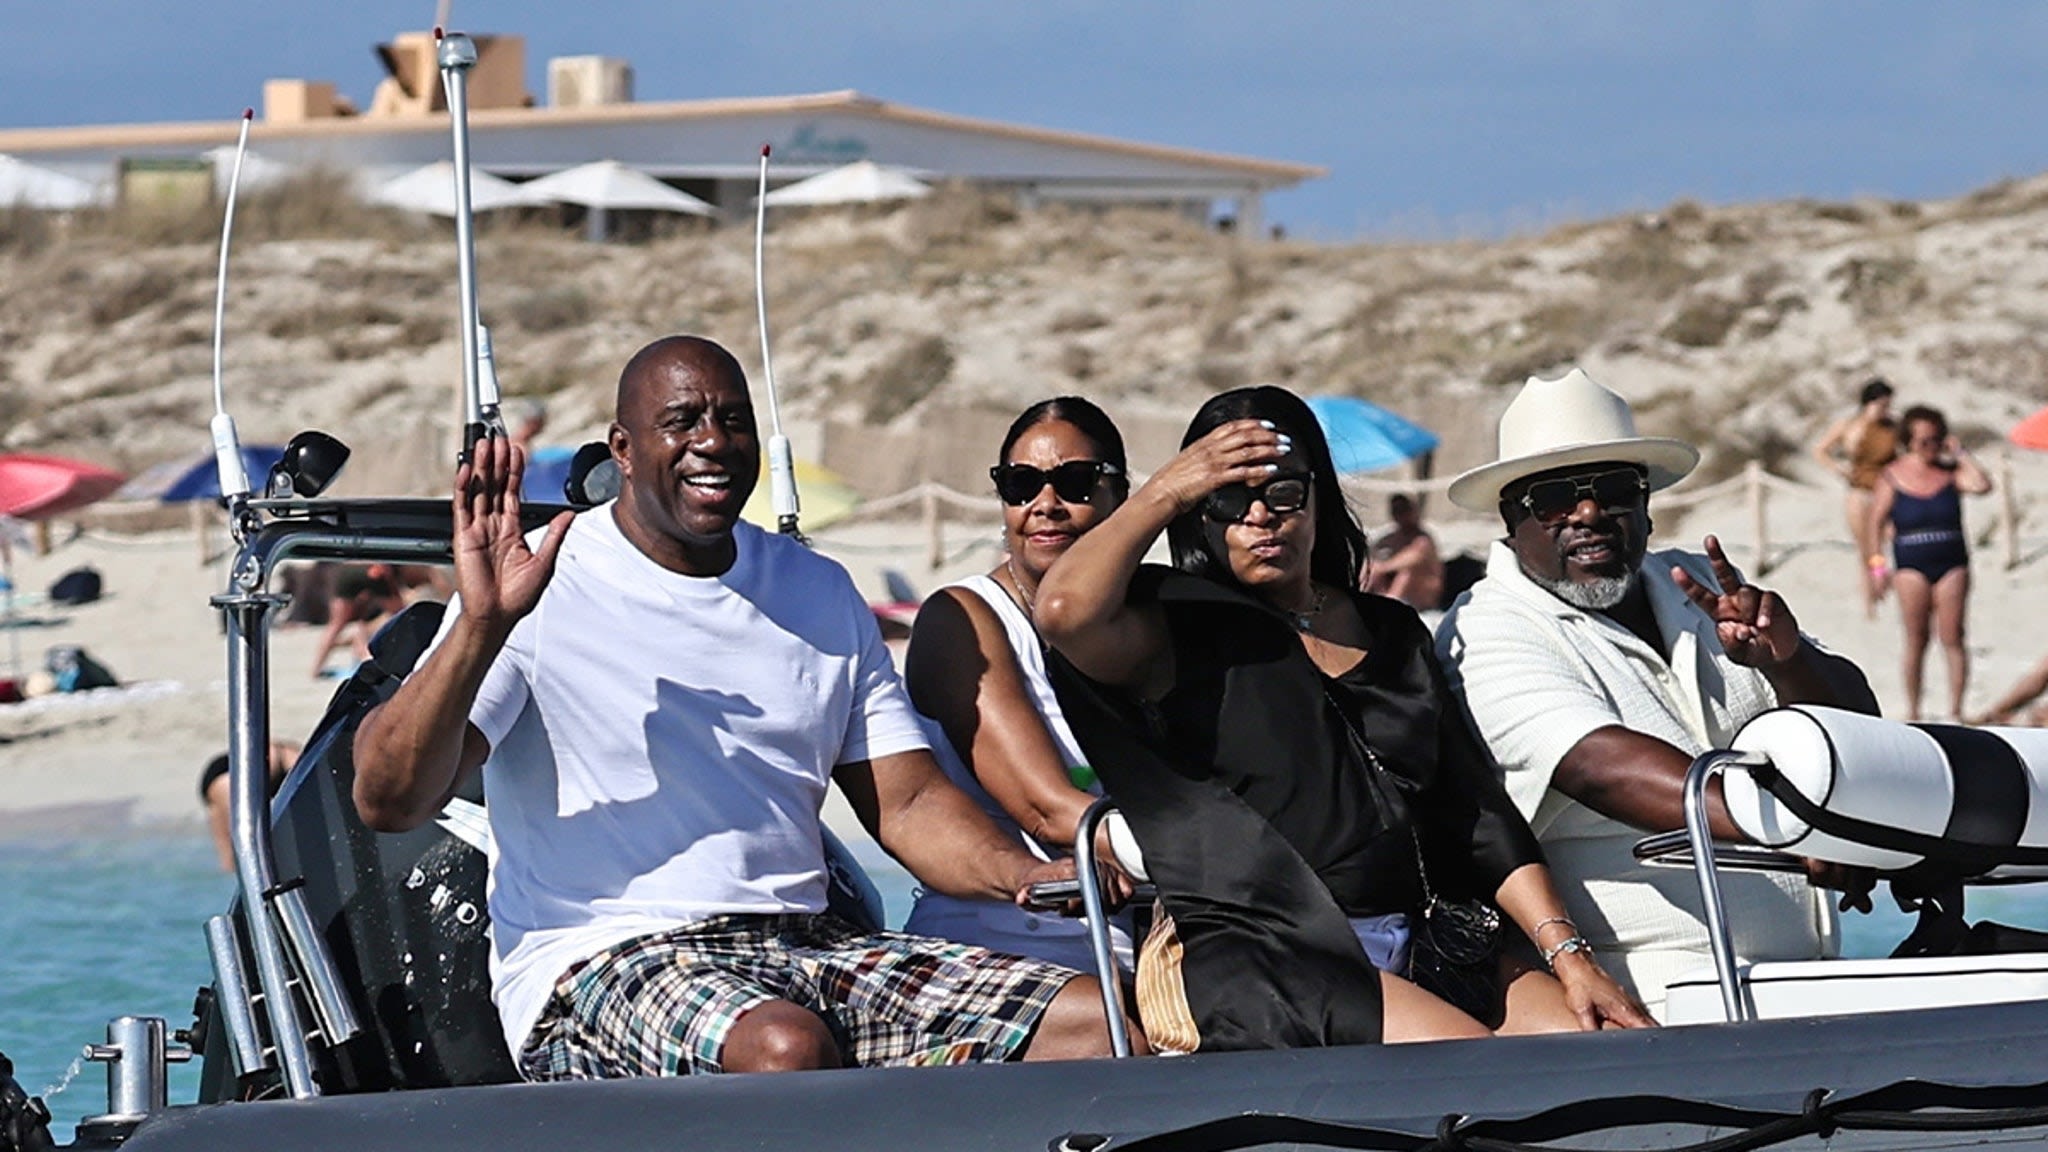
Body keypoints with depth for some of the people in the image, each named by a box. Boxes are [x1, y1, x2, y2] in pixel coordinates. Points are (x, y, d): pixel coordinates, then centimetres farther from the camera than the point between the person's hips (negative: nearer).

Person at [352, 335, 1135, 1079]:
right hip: (601, 962, -6)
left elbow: (908, 803, 16)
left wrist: (1029, 877, -6)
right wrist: (480, 627, -26)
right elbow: (388, 800, -11)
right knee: (785, 1046, -40)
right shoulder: (543, 590, -2)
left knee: (1097, 1019, -13)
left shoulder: (820, 595, 17)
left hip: (806, 942, 6)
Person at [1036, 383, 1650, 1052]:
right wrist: (1164, 493, -5)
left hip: (1415, 953, 6)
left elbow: (1480, 816, 17)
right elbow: (1066, 609, -20)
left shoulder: (1392, 632, 21)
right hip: (1246, 960, -6)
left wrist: (1567, 953, 5)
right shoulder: (1177, 632, 5)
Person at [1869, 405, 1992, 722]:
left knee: (1952, 639, -3)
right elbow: (1876, 523, 5)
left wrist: (1959, 454, -9)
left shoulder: (1950, 472, 3)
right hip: (1911, 566, -1)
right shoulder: (1893, 478, 1)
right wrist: (1876, 562, 0)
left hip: (1952, 563, 1)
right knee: (1916, 640, 1)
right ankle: (1912, 711, 10)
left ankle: (1955, 711, 1)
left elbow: (1982, 485, -15)